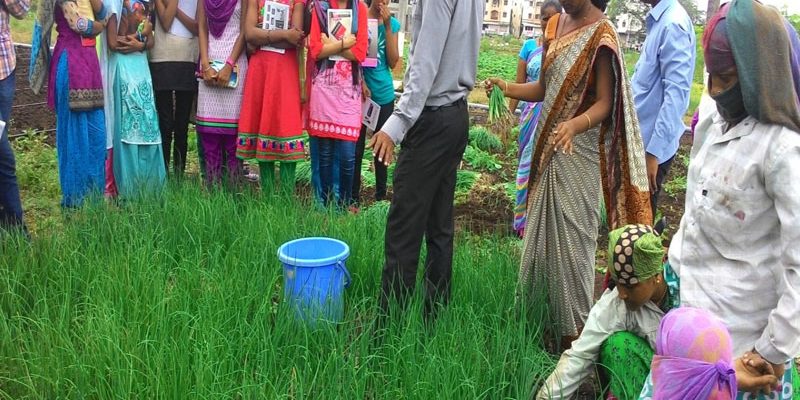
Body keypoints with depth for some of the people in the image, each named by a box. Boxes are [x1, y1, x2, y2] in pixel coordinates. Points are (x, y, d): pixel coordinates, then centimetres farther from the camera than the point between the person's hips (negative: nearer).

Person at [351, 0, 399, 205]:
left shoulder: (392, 23, 5)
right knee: (357, 146, 1)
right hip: (360, 91, -3)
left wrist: (387, 27, -7)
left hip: (384, 93, 4)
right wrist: (361, 83, -14)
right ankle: (354, 196, 10)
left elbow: (393, 62, -2)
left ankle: (381, 194, 20)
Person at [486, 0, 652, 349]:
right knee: (541, 232, 13)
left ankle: (574, 330, 14)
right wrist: (506, 88, -6)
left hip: (578, 153, -7)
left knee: (571, 237, 0)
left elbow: (605, 102, -17)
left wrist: (575, 124, -35)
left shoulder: (601, 34, -13)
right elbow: (544, 88, 10)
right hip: (549, 148, 7)